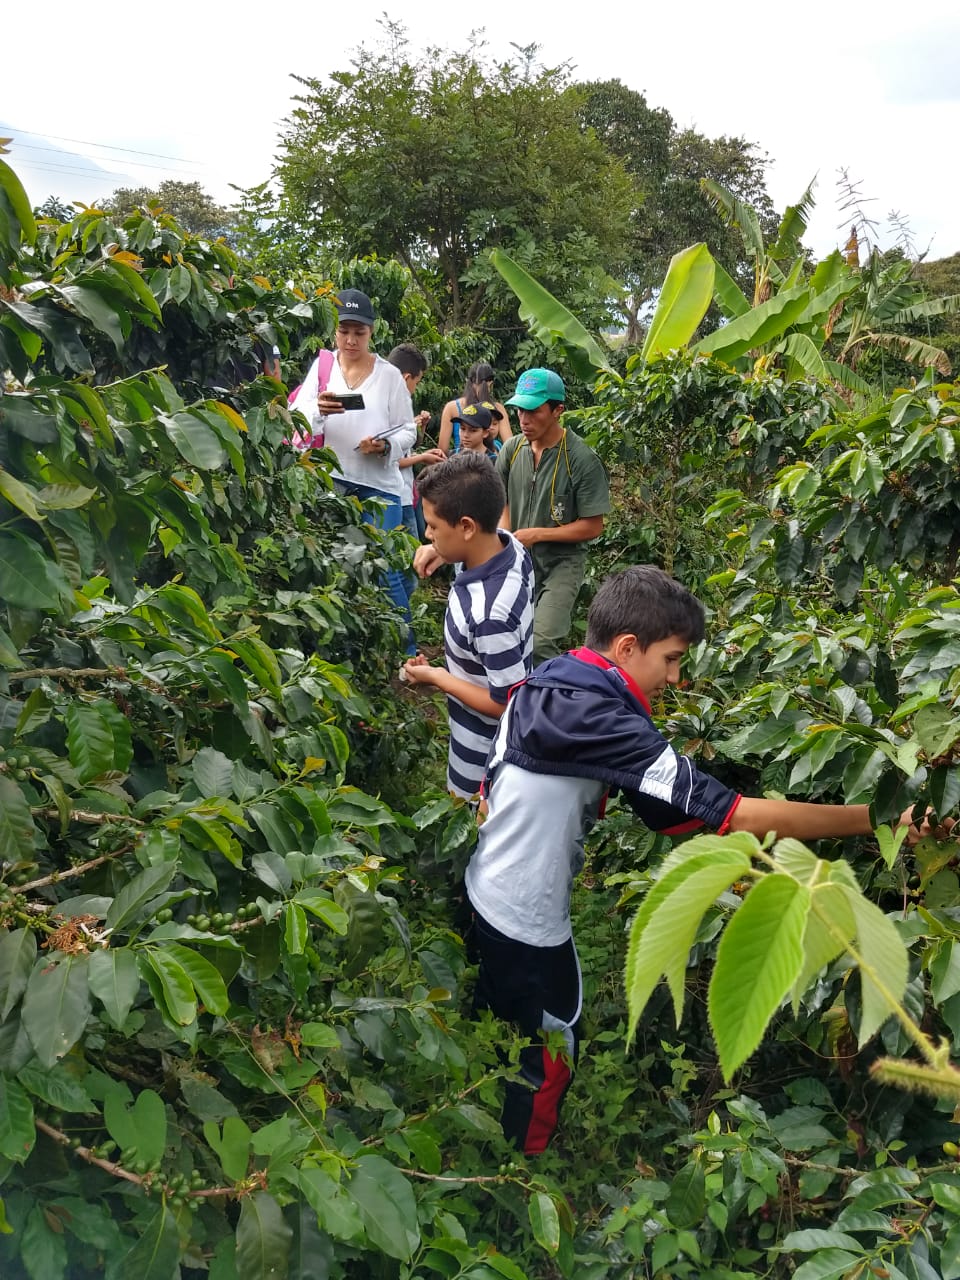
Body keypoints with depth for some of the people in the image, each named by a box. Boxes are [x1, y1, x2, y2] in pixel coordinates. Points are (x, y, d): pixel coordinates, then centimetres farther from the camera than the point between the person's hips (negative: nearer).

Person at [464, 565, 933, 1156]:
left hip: (486, 888, 9)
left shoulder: (543, 683, -5)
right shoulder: (604, 723, -32)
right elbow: (739, 815, -31)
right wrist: (875, 818, -26)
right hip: (527, 919, -8)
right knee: (549, 1055, 17)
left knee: (497, 1019, 30)